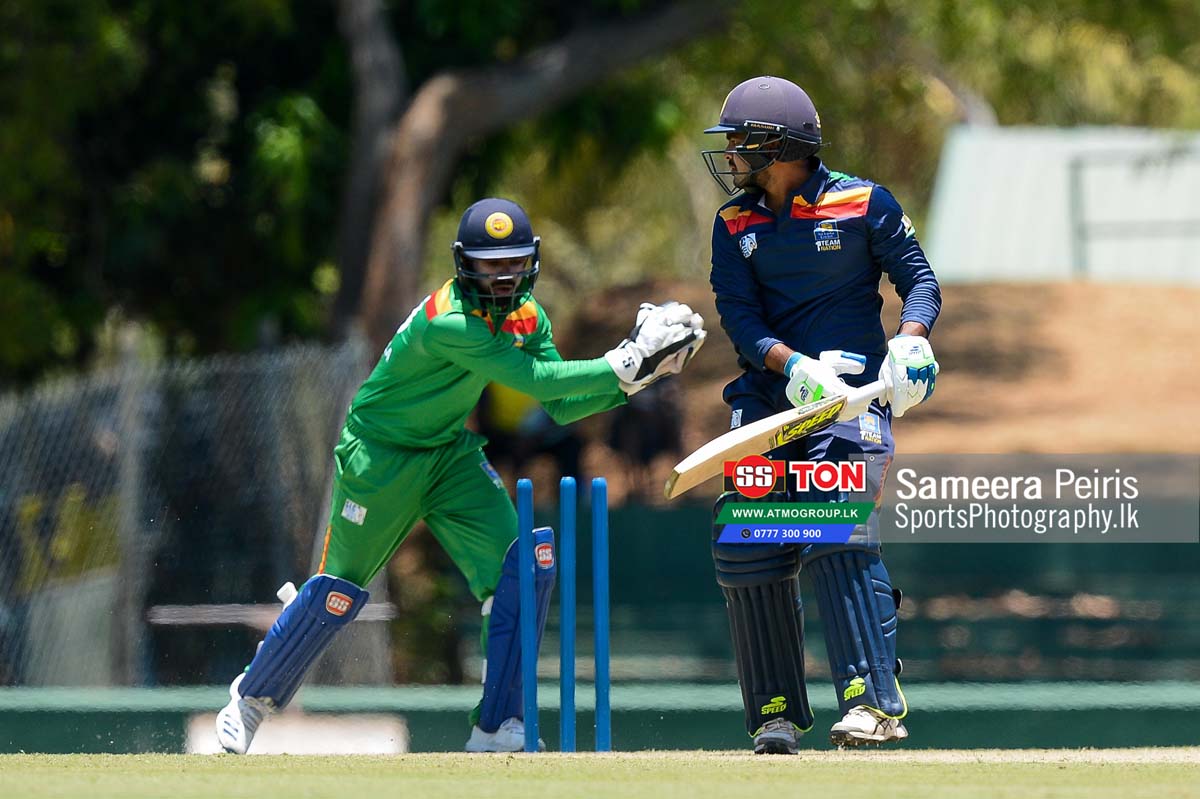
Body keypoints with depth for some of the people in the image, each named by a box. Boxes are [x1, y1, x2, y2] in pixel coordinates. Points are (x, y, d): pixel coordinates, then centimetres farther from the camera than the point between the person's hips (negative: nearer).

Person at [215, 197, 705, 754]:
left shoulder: (525, 315, -5)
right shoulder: (448, 321, -31)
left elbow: (561, 406, -3)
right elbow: (536, 380, -36)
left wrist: (635, 379, -16)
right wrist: (624, 363, -35)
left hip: (452, 454, 7)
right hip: (380, 454, -7)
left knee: (525, 566, -12)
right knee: (340, 591, 1)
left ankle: (497, 728, -6)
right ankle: (252, 696, 24)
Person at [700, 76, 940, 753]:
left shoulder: (863, 203, -2)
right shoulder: (735, 224, 9)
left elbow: (919, 277, 1)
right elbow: (739, 316, -1)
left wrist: (910, 342, -19)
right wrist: (794, 365, -19)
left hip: (852, 395, -5)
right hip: (769, 393, 5)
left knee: (838, 541, -21)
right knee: (747, 552, -2)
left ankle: (876, 702, -23)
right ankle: (778, 713, 10)